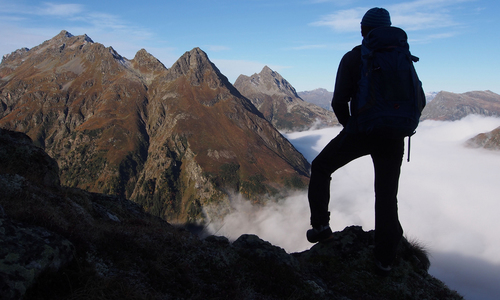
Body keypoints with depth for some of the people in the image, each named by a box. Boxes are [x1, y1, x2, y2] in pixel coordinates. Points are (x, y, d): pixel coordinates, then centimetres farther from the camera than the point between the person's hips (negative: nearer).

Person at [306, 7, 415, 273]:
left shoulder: (352, 58, -3)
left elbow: (338, 102, -9)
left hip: (359, 131, -3)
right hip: (392, 137, 4)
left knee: (320, 168, 19)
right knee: (387, 195, 13)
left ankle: (321, 226, 13)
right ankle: (385, 258, 19)